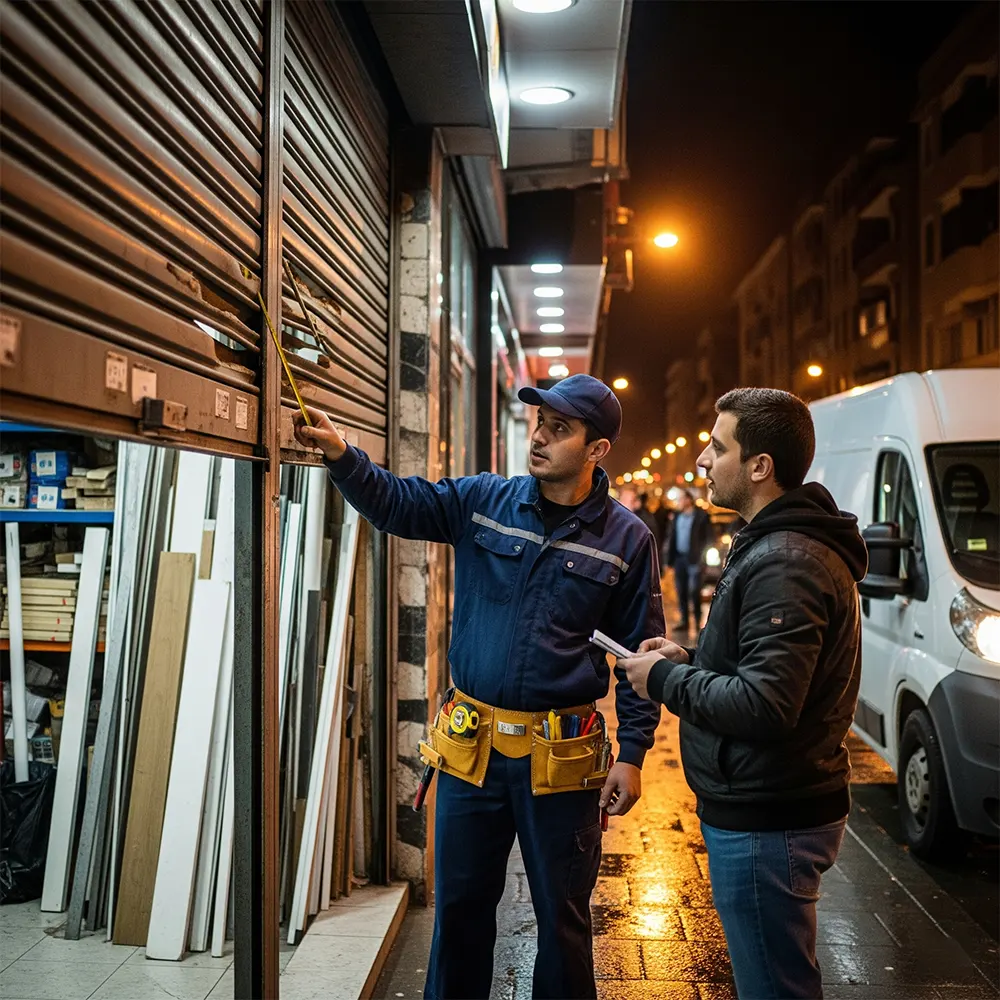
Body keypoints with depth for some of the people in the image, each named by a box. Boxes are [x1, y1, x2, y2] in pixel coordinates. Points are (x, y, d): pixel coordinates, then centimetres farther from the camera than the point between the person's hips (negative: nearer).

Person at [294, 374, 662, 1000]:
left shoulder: (626, 539, -5)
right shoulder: (483, 501, -1)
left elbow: (641, 652, -2)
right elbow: (396, 502, -2)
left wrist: (632, 754, -5)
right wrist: (341, 454, -21)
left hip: (561, 754, -2)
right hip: (473, 745, 2)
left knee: (563, 913, 13)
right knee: (460, 902, 17)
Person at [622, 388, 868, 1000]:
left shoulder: (784, 563, -23)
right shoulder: (793, 544, 11)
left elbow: (763, 706, -29)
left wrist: (666, 680, -16)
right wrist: (689, 661, 6)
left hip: (765, 825, -11)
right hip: (771, 807, 11)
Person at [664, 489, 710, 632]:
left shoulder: (701, 516, -4)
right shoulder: (677, 516, 14)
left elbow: (707, 537, -7)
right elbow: (672, 537, 14)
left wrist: (701, 556, -14)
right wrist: (670, 558, 8)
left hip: (693, 559, -6)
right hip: (679, 557, 6)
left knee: (694, 591, -6)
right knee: (681, 592, 8)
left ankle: (697, 620, 2)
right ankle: (684, 620, 14)